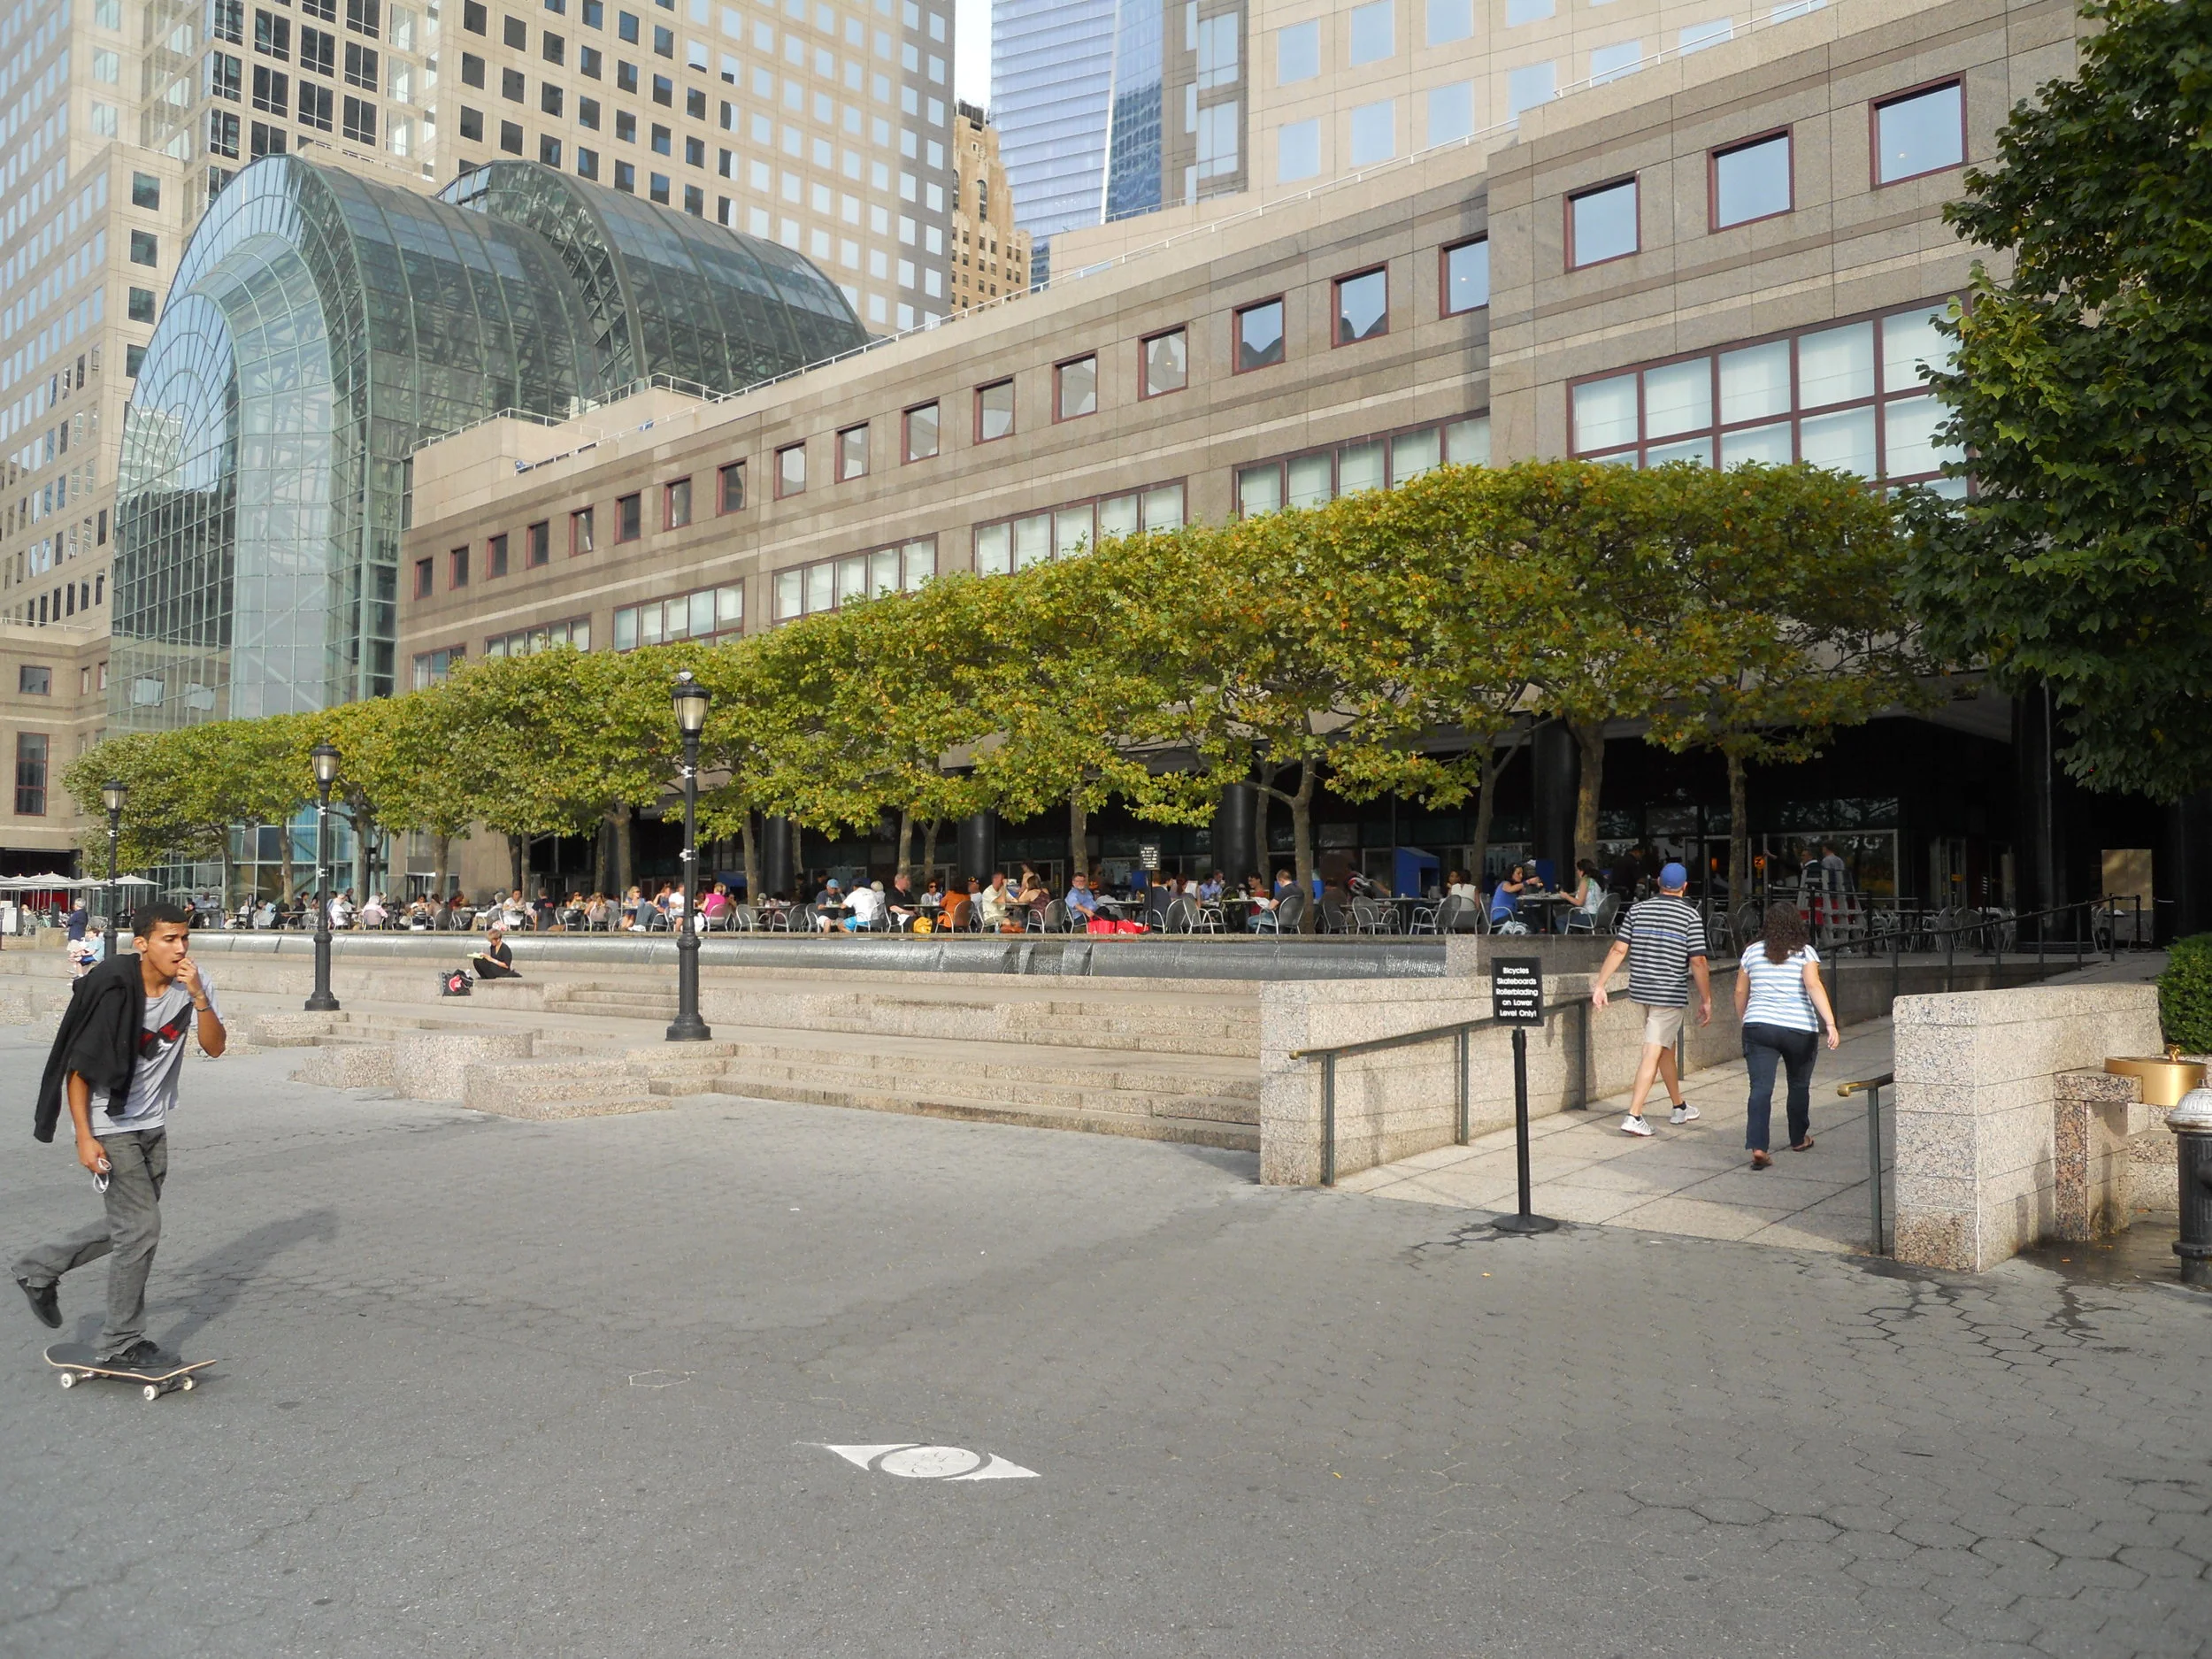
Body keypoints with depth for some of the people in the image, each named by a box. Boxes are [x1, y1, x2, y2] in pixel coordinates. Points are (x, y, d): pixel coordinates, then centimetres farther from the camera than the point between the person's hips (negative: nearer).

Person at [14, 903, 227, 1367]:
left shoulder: (194, 983, -7)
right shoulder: (113, 988, -22)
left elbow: (214, 1046, -13)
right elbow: (77, 1067, -15)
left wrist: (198, 997, -28)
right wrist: (85, 1138, -17)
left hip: (153, 1124, 7)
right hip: (110, 1126, -6)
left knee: (129, 1225, 17)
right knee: (140, 1227, -7)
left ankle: (40, 1268, 40)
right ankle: (121, 1342, 7)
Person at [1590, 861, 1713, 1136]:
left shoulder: (1637, 909, 4)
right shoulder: (1691, 915, -6)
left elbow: (1618, 950, 0)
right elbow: (1698, 961, -10)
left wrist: (1600, 984, 2)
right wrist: (1706, 1000, -2)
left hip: (1642, 990, 5)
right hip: (1671, 994, -5)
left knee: (1667, 1048, 20)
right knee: (1653, 1053, -5)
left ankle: (1679, 1107, 34)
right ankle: (1634, 1116, -11)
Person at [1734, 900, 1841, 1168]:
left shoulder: (1753, 951, 7)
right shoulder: (1805, 952, 0)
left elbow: (1740, 991, 12)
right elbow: (1813, 986, -15)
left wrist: (1743, 1019, 28)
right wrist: (1830, 1023, -21)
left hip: (1759, 1027, 1)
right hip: (1800, 1029, -1)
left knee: (1761, 1088, -5)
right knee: (1799, 1085, 20)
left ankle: (1757, 1147, -19)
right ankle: (1798, 1139, 35)